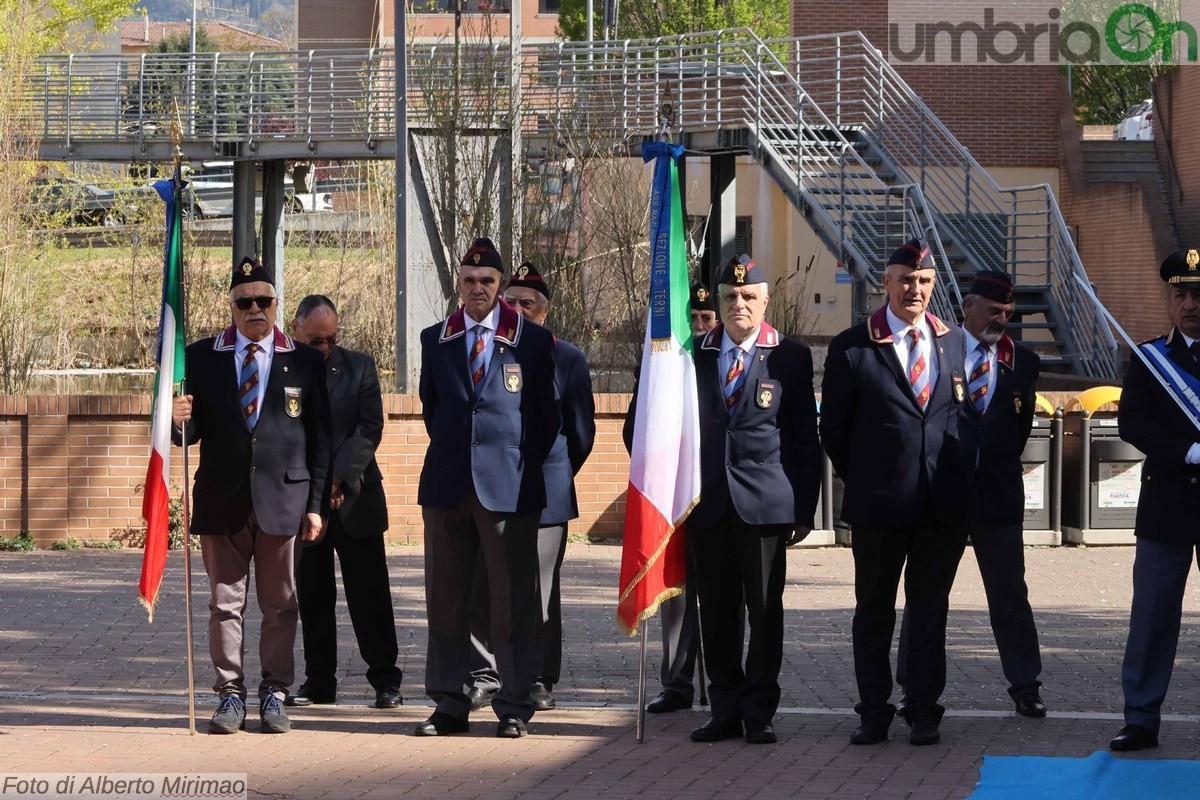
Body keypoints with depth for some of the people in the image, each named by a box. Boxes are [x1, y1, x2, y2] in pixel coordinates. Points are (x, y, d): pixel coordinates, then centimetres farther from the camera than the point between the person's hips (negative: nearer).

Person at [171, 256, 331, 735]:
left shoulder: (304, 362, 6)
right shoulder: (201, 358, 8)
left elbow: (319, 439, 5)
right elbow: (192, 433, 8)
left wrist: (316, 504, -1)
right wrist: (180, 421, -16)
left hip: (284, 497, 0)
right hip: (222, 498, 1)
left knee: (280, 605, 3)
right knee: (225, 602, 2)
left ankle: (274, 695, 10)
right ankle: (230, 694, 8)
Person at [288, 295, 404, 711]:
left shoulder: (359, 367, 4)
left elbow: (369, 428, -2)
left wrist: (338, 478, -13)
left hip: (355, 498, 0)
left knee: (370, 596, 0)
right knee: (312, 598, 5)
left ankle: (385, 680, 5)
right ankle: (319, 681, 13)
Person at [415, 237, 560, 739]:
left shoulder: (533, 341, 2)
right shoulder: (435, 340, 11)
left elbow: (547, 415, 7)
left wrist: (525, 467, 5)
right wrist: (449, 454, 14)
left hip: (509, 486, -3)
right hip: (447, 485, 3)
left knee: (512, 602, -1)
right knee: (445, 600, 5)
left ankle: (514, 707, 3)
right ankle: (450, 704, 12)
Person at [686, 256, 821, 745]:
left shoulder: (790, 358, 4)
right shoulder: (695, 357, 10)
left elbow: (805, 438, 3)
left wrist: (804, 508, -2)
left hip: (765, 502, -2)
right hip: (709, 501, 2)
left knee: (765, 609, -1)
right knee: (716, 609, 5)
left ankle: (759, 712, 5)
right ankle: (725, 710, 13)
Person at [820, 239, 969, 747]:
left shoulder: (954, 342, 7)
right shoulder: (852, 348, -3)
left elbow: (960, 412, 15)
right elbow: (834, 427, 4)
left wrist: (954, 479, 10)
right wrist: (861, 480, 7)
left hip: (943, 502, 2)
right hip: (878, 501, -2)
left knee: (930, 608, 7)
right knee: (874, 609, 6)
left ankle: (923, 710, 14)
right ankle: (874, 712, 14)